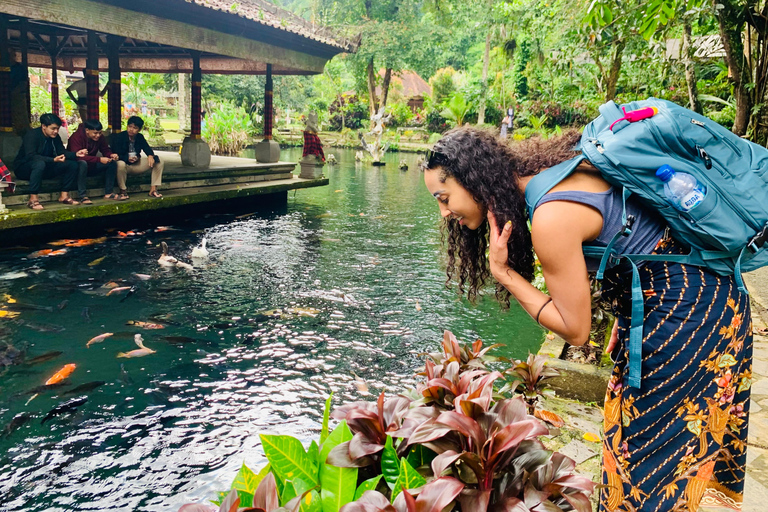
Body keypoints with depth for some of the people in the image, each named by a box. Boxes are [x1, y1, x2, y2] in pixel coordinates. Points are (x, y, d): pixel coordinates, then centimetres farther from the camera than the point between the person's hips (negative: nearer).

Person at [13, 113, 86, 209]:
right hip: (23, 168, -7)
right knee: (40, 163, -42)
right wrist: (54, 160, -44)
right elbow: (31, 156, -32)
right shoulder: (32, 135, -20)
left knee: (73, 164, -9)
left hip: (44, 169, 7)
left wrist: (75, 154, -22)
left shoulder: (55, 137, 1)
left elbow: (62, 152, 1)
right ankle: (33, 200, -38)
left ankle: (64, 196, -8)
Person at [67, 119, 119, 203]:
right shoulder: (76, 137, -23)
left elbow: (105, 150, 3)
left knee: (113, 162, -13)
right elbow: (78, 156, -34)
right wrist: (99, 159, -43)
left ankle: (109, 193, -10)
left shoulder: (100, 137, -3)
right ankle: (83, 196, -37)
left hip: (91, 166, 6)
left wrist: (111, 155, -24)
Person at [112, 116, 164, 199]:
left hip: (136, 164, 5)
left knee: (159, 162, -9)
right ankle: (123, 190, -21)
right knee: (120, 164, -43)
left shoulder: (140, 137, 7)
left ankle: (153, 189, -10)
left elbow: (147, 148, -2)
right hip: (125, 164, -5)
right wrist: (127, 158, -35)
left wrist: (150, 156, -27)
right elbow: (117, 155, -15)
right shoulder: (119, 137, -9)